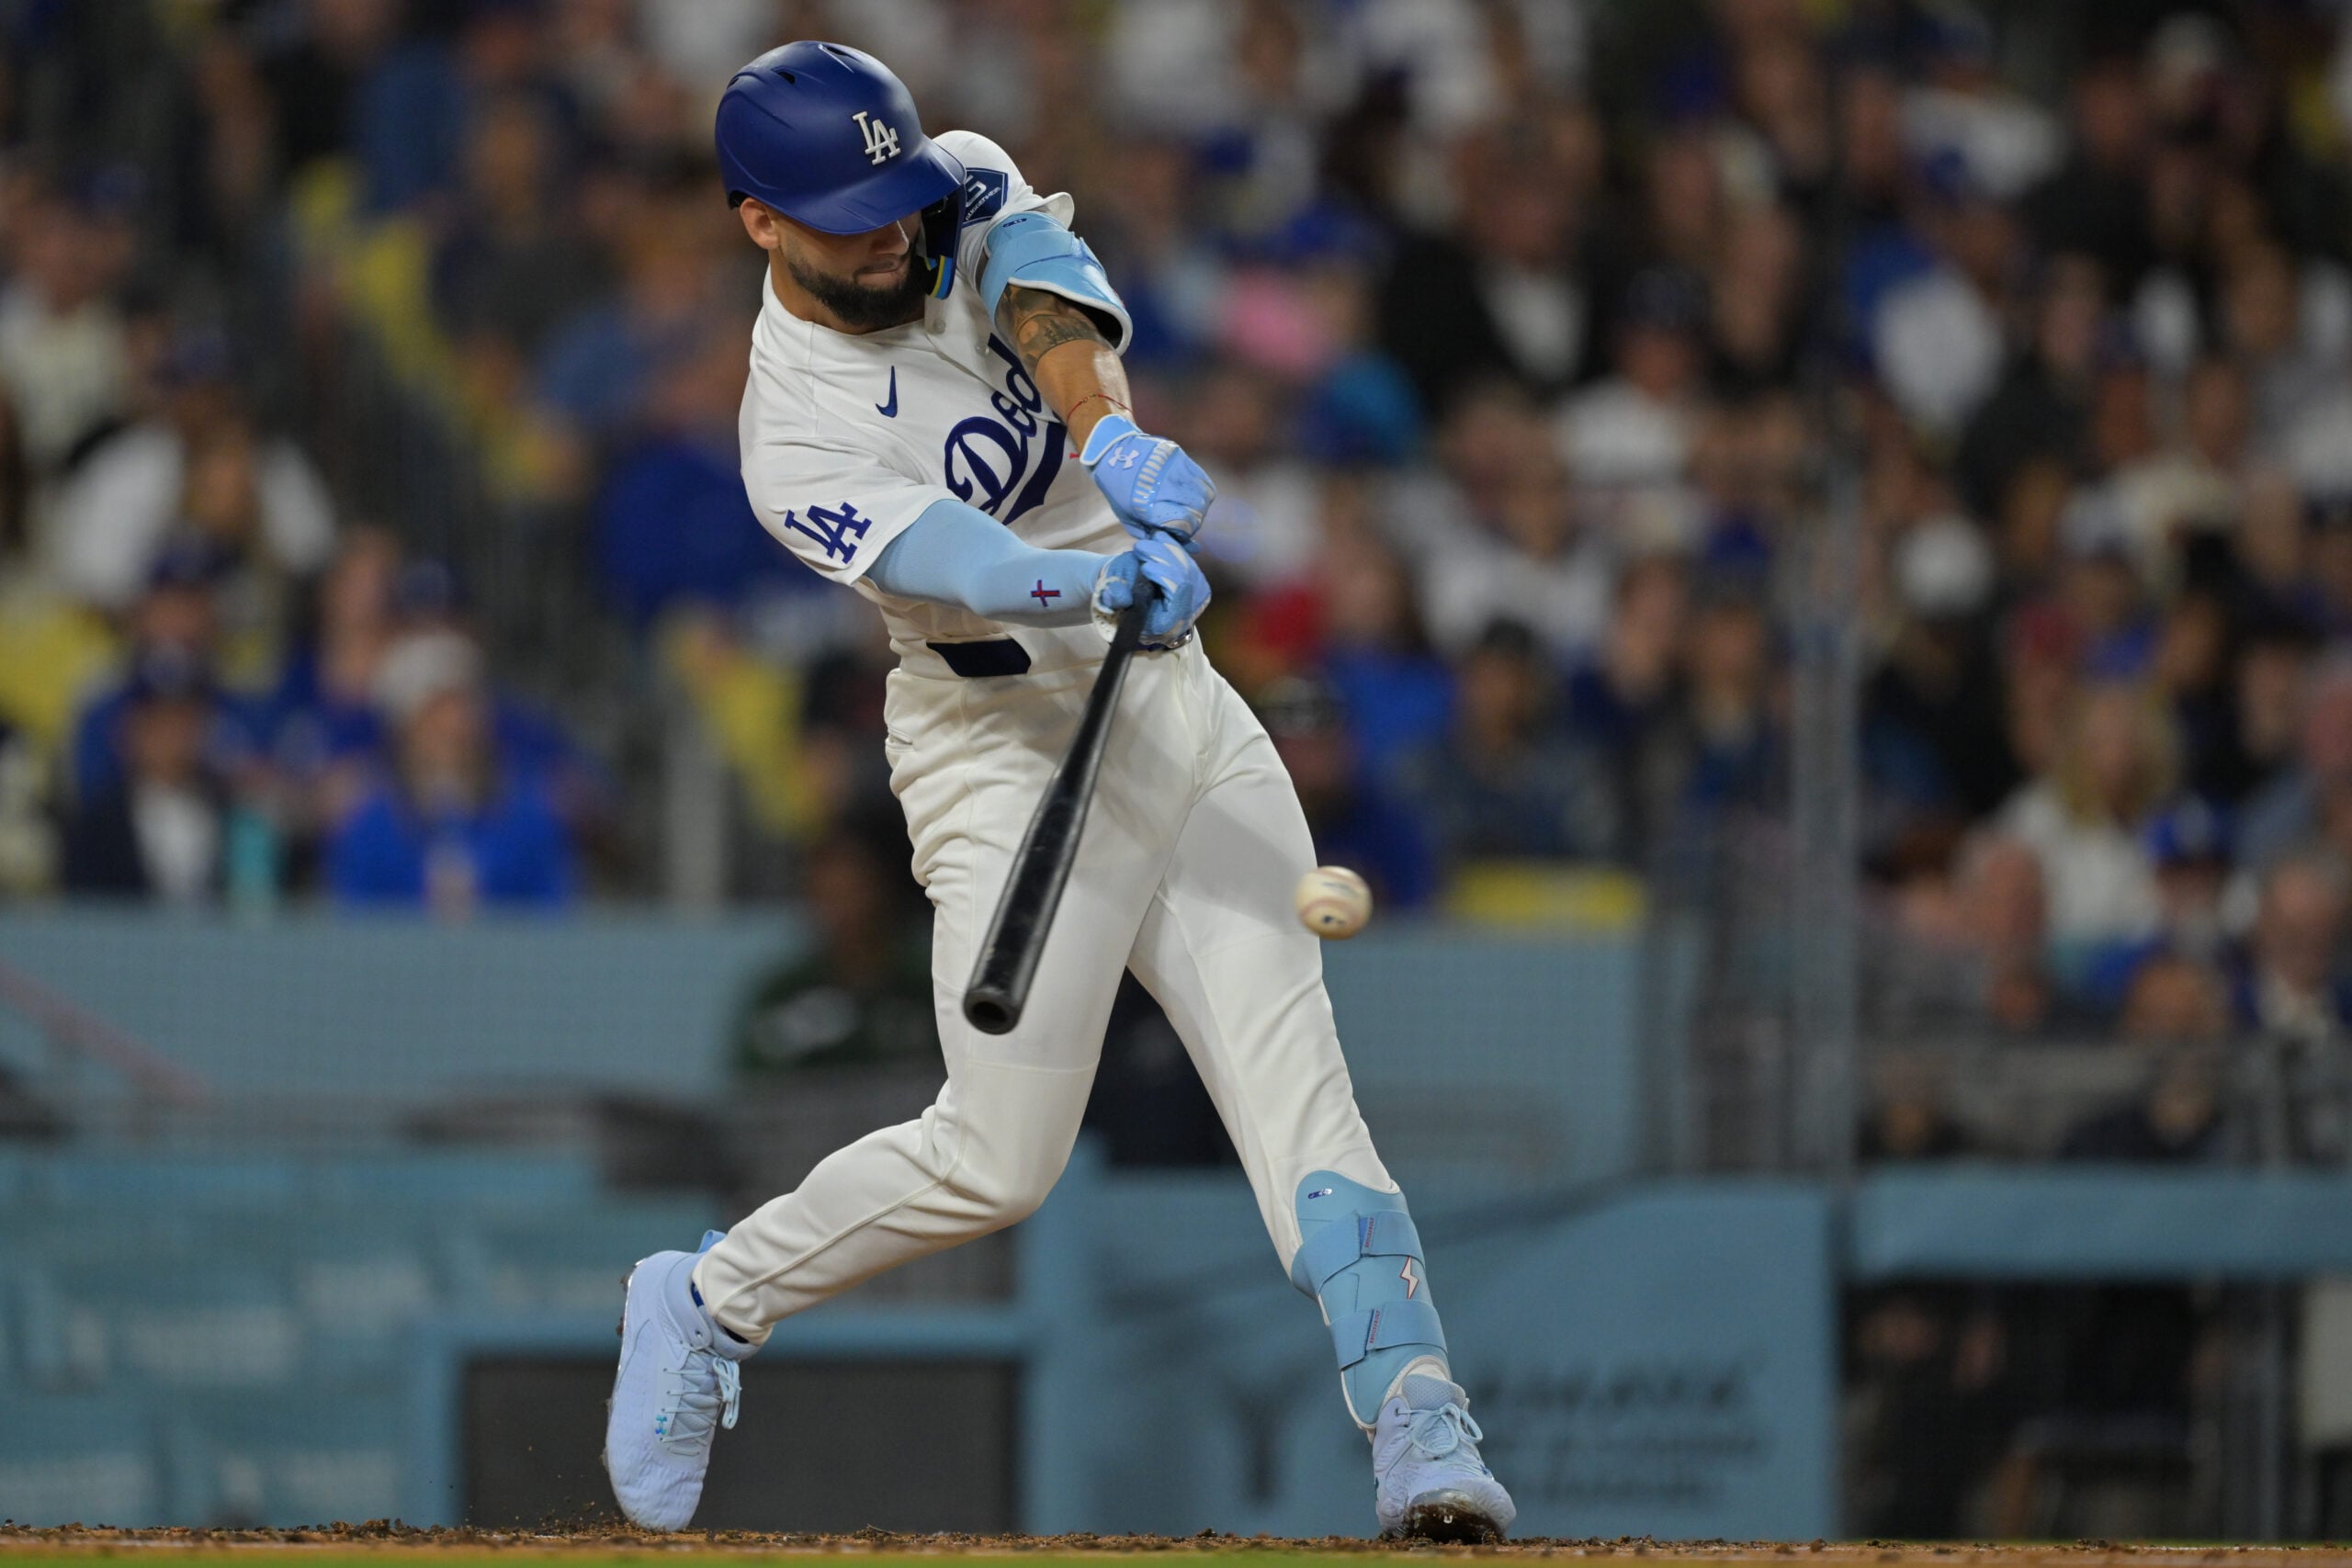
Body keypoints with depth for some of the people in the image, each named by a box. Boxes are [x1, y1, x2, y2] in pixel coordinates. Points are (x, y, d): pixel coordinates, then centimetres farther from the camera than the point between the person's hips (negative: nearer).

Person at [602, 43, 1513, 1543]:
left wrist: (1112, 434, -41)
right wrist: (1106, 584, -51)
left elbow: (1051, 301, -20)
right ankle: (708, 1305, 16)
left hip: (1176, 702, 5)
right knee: (999, 1157, -8)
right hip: (1010, 754, -5)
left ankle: (1419, 1425, -21)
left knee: (1291, 1072, -10)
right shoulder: (796, 441, -15)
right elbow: (951, 559, -32)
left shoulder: (968, 195, 0)